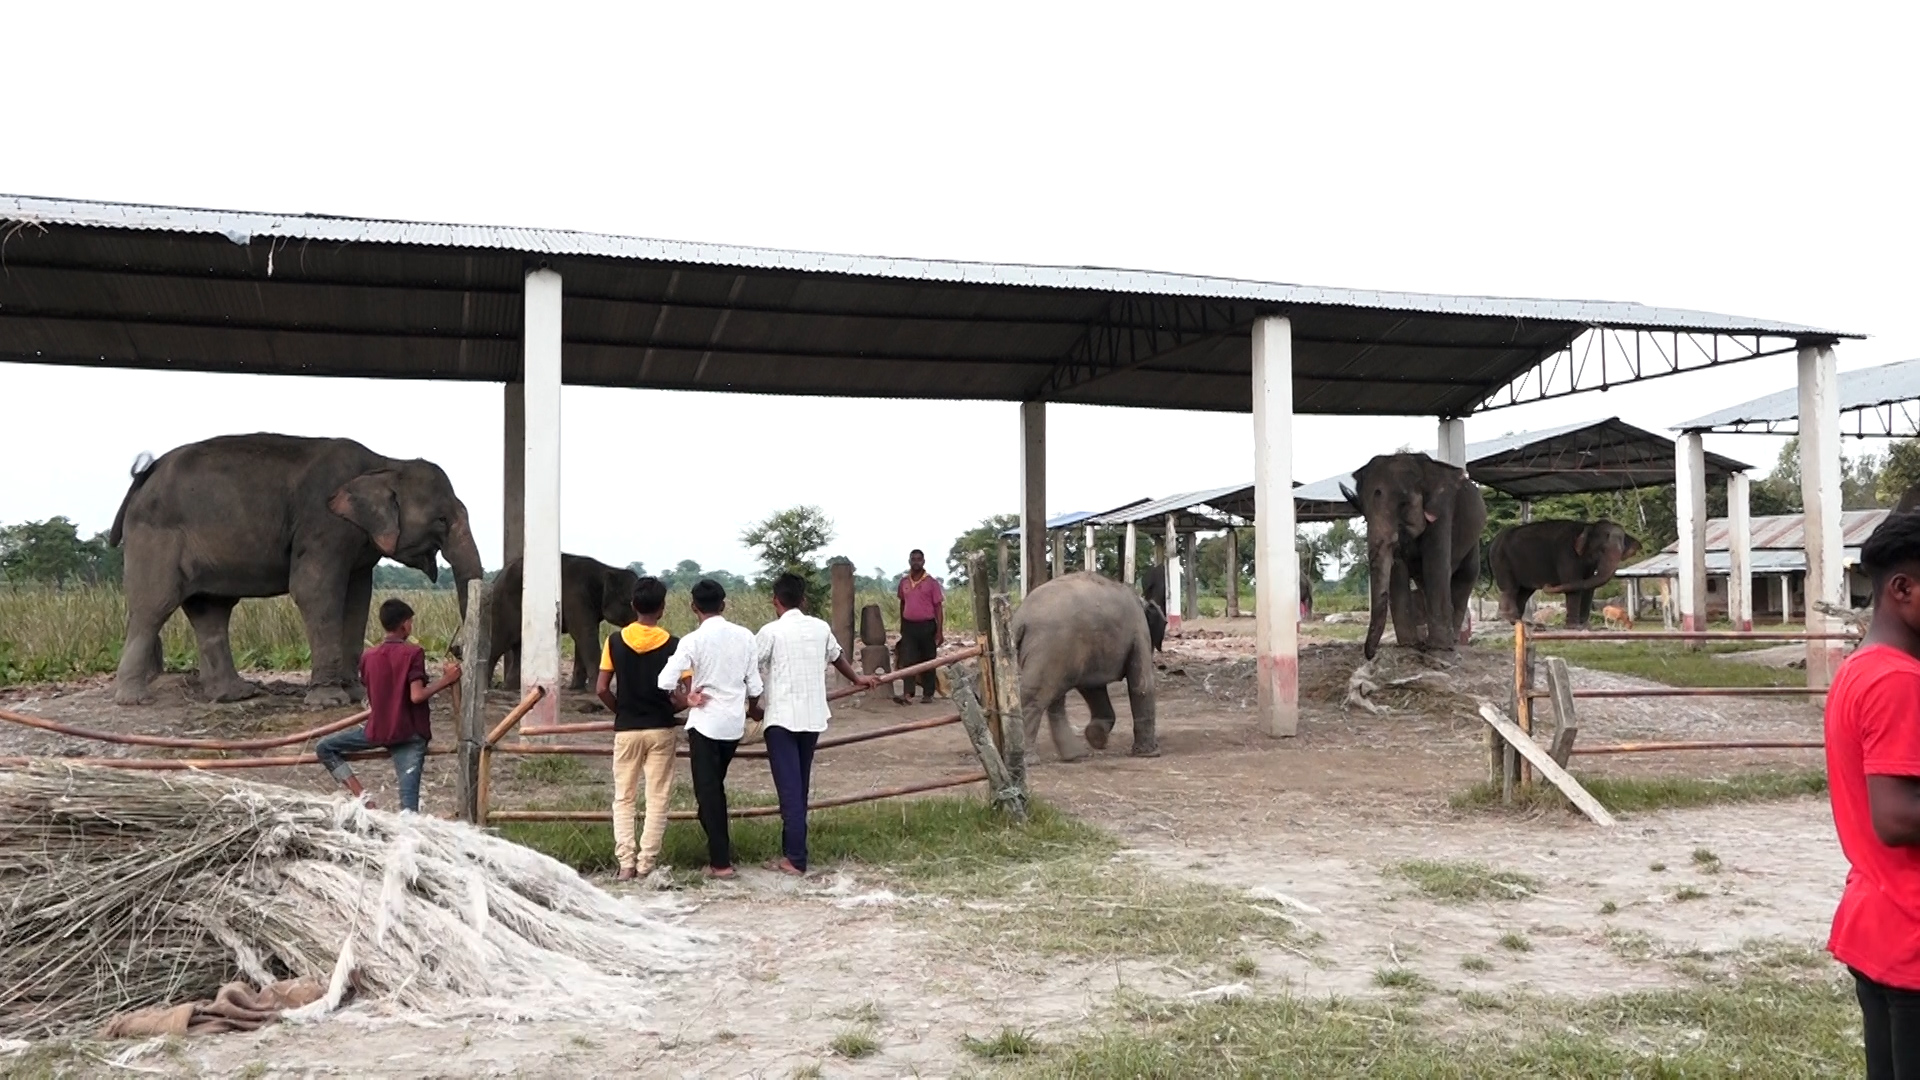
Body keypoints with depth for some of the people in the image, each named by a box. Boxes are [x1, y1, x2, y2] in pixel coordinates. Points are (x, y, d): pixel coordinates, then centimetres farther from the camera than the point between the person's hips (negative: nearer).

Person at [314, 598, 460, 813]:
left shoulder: (368, 656, 6)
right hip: (410, 734, -2)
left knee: (324, 748, 22)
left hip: (377, 731, 3)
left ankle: (360, 795, 7)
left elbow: (371, 697, 15)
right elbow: (416, 696, -16)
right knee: (409, 799, -10)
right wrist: (446, 680, -8)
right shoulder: (413, 653, -8)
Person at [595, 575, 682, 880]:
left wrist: (622, 712, 13)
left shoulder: (616, 641, -2)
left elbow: (601, 689, -3)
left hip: (626, 729, 1)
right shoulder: (672, 645, -8)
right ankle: (646, 864, 4)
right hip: (661, 729, -1)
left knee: (623, 798, 11)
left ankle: (625, 863, 4)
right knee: (657, 800, 6)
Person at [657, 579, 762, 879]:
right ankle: (721, 846, 28)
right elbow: (754, 687, 2)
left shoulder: (693, 641, -13)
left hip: (705, 722, -4)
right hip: (734, 722, 5)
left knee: (707, 791, 3)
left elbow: (665, 682, -18)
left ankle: (720, 861, 2)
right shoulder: (744, 636, -2)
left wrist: (685, 700, 0)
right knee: (715, 785, 22)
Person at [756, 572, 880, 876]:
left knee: (789, 788, -6)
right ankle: (792, 849, 22)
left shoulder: (771, 632, -8)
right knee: (799, 787, 15)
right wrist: (857, 678, 47)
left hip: (781, 718, -5)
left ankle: (795, 859, -8)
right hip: (812, 717, 5)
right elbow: (837, 657, 27)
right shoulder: (821, 628, 8)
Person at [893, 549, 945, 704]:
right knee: (907, 660, -6)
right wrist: (902, 626, 20)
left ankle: (928, 693, 15)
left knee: (927, 661, 6)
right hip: (909, 626, 3)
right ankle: (908, 694, -9)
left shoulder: (931, 582, -5)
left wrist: (940, 631, -10)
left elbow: (938, 607, -5)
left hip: (926, 626, -3)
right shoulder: (904, 582, 6)